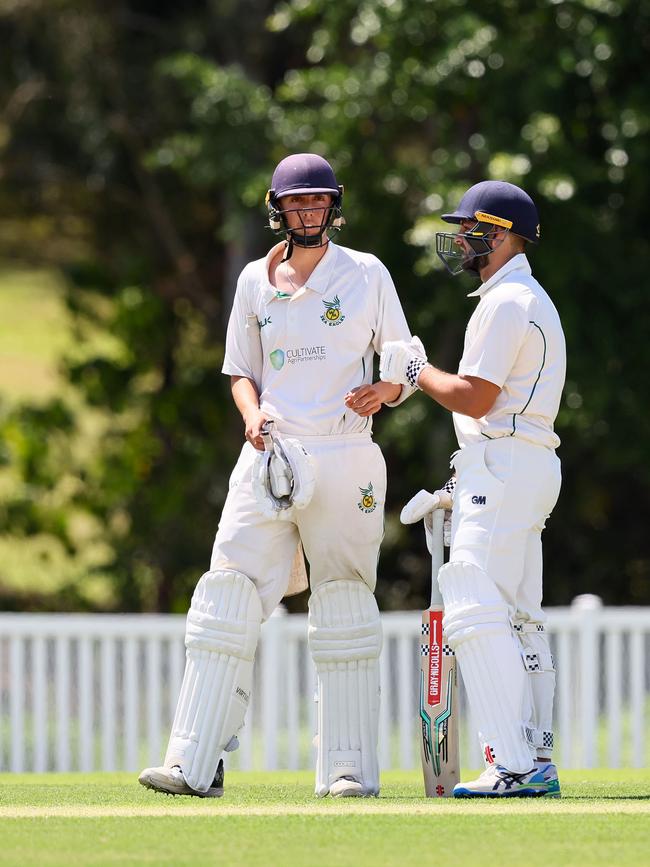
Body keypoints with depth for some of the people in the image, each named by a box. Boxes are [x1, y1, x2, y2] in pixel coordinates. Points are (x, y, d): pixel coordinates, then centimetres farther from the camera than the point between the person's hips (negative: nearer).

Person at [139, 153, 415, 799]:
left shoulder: (368, 274, 7)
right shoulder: (256, 280, 12)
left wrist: (382, 393, -14)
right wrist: (252, 414, -4)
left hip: (345, 458, -2)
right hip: (271, 452, 2)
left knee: (345, 603, -1)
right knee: (229, 593, -9)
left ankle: (349, 768, 2)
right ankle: (194, 764, -13)